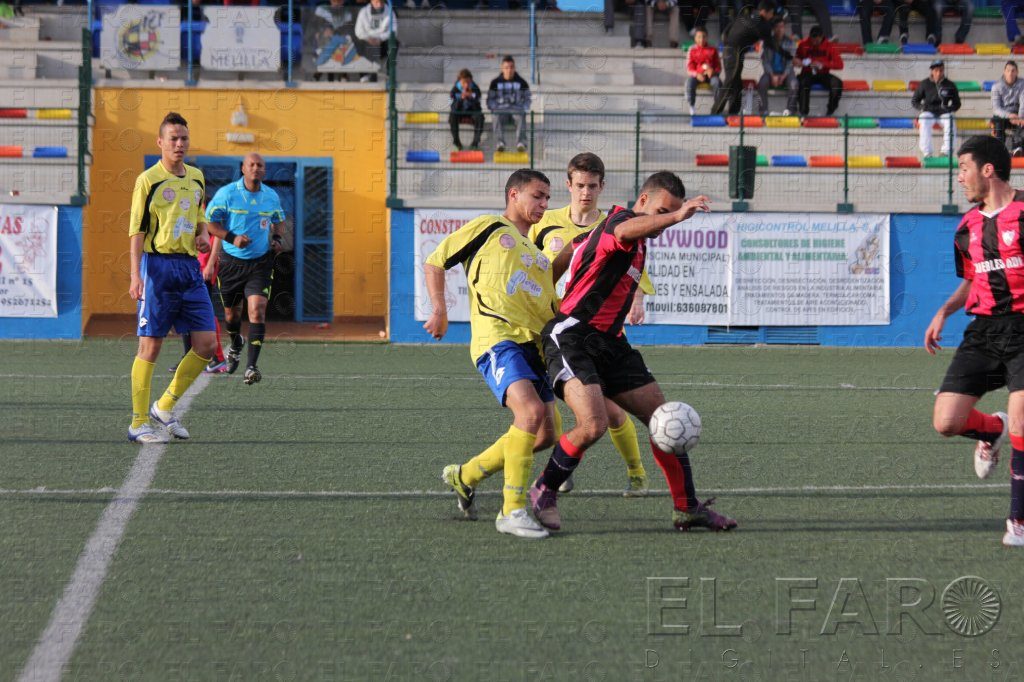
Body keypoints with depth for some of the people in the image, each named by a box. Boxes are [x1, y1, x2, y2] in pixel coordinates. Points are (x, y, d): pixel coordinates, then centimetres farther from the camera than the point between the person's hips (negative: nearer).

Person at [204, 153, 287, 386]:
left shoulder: (272, 197, 2)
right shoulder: (226, 193, -8)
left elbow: (279, 220, 21)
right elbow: (210, 220, -5)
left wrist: (277, 238, 0)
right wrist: (233, 238, -18)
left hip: (261, 262, 0)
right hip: (232, 261, 0)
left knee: (257, 310, -17)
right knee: (231, 312, 14)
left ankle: (251, 366, -20)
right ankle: (235, 346, 48)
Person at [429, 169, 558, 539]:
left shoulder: (538, 254, 29)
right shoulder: (488, 229, 9)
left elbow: (552, 309, 31)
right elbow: (435, 262, 12)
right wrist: (439, 309, 2)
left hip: (533, 345, 8)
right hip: (497, 339, -8)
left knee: (544, 436, 2)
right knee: (532, 412, -28)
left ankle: (465, 475, 23)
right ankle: (512, 510, -23)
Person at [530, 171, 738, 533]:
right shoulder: (621, 218, -11)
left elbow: (571, 249, 33)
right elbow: (625, 232, -38)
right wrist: (676, 216, -52)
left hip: (608, 343, 10)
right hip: (572, 338, -10)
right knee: (593, 424, -25)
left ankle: (687, 507, 11)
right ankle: (543, 492, -2)